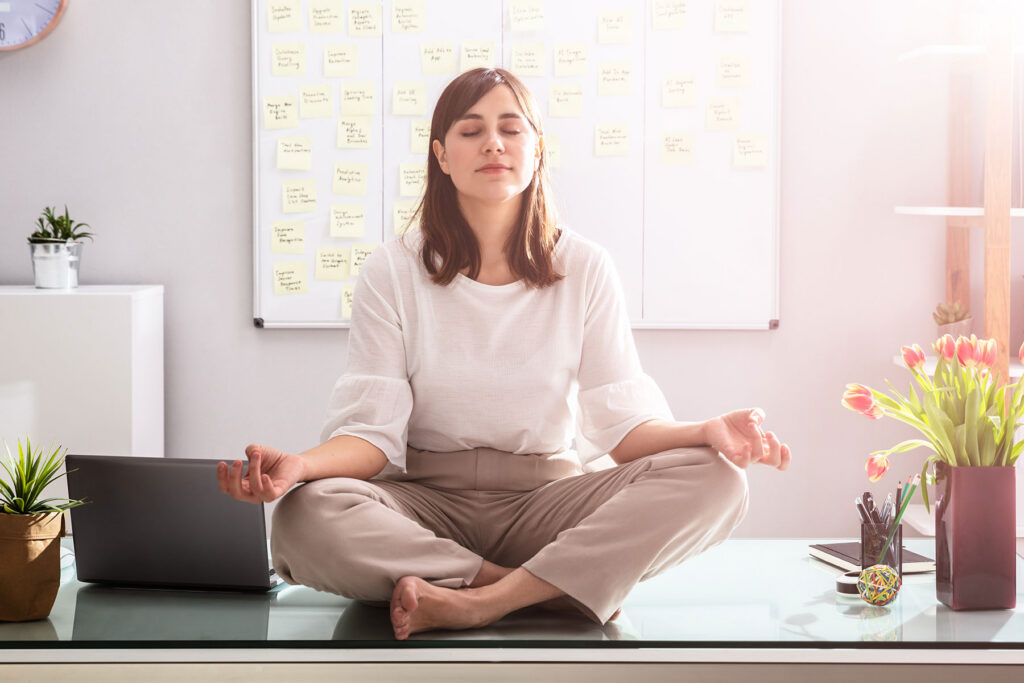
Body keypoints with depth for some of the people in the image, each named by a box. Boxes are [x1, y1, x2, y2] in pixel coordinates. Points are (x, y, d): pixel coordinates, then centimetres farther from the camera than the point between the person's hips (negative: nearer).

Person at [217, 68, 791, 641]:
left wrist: (708, 432, -23)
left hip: (546, 502, 1)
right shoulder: (394, 272, 2)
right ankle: (580, 586, -24)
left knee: (715, 480, -24)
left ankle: (482, 601, -28)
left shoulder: (585, 269, 4)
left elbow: (621, 423, -2)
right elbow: (373, 428, -6)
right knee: (305, 518, -33)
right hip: (429, 503, 0)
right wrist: (300, 464, -28)